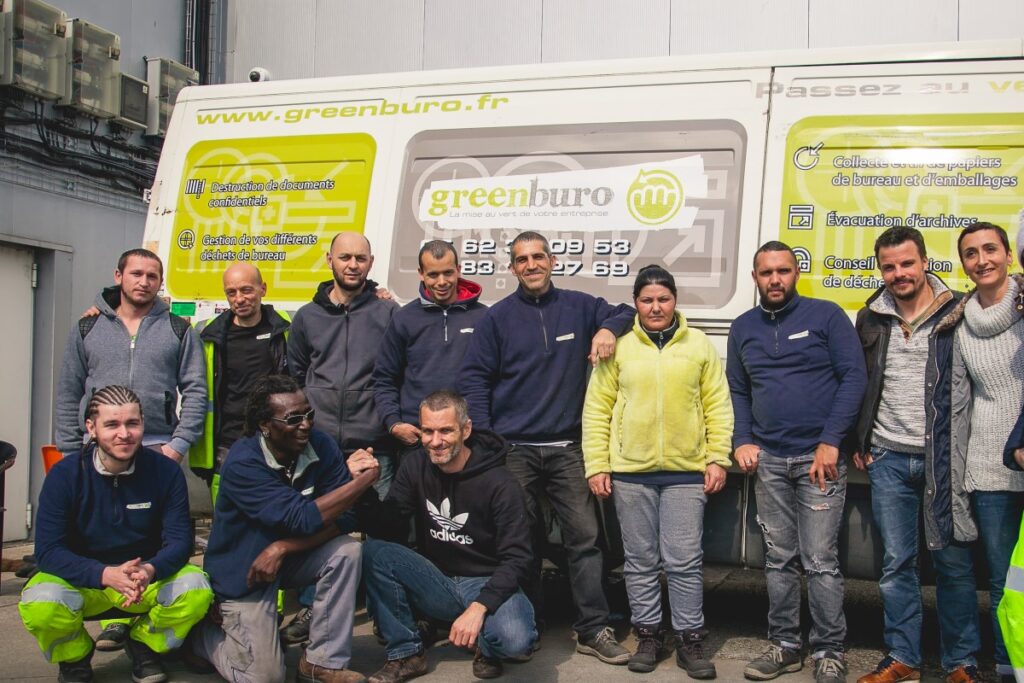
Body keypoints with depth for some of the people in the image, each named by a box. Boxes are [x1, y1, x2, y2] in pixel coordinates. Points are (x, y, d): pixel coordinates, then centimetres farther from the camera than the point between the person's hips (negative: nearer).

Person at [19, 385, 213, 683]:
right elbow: (48, 550, -18)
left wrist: (150, 570, -36)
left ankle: (143, 644, 5)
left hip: (149, 579, 1)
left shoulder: (166, 471, -12)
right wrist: (106, 575, -35)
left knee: (197, 589, -28)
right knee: (39, 603, -33)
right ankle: (74, 657, 4)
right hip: (83, 580, -1)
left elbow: (179, 540, -13)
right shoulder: (64, 475, -14)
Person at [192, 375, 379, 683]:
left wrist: (283, 547, -29)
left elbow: (344, 517, -18)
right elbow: (304, 518, -35)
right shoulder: (243, 463, -27)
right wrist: (365, 478, -33)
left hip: (294, 555, 5)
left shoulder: (321, 445, -14)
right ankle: (204, 633, 20)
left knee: (347, 550, -24)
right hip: (244, 570, -5)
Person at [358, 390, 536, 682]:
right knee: (374, 552, -21)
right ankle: (406, 653, -5)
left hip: (487, 583, -4)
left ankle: (485, 646, 5)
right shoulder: (415, 466, -3)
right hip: (436, 582, 4)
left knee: (515, 640, -34)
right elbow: (387, 531, -6)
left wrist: (479, 607, -32)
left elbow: (516, 559, -18)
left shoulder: (500, 483, -16)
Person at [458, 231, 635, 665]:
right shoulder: (497, 318, 3)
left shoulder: (578, 307, 8)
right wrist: (483, 438, -8)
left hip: (567, 449, 1)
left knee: (584, 535, -3)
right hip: (513, 449, -1)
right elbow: (474, 380, 1)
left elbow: (625, 313, 19)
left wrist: (608, 328, -5)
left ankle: (593, 630, 6)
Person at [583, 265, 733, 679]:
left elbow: (718, 407, 6)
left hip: (687, 473, 0)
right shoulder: (618, 347, 3)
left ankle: (690, 639, 16)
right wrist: (597, 466, -3)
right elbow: (596, 410, 2)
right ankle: (648, 634, 23)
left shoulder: (699, 345, 6)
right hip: (630, 472, 1)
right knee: (641, 561, 10)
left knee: (684, 562, 3)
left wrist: (718, 459, -1)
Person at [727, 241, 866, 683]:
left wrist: (830, 441, -13)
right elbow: (737, 392, 17)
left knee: (820, 561, -3)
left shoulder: (826, 316, -1)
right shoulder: (743, 328, 12)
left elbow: (854, 377, -7)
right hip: (767, 460, 4)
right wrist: (742, 441, 2)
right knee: (778, 559, 9)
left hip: (818, 456, -4)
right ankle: (785, 645, 20)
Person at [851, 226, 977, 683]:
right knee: (896, 563, 8)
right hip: (889, 459, 3)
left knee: (953, 562, 4)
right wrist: (860, 443, 12)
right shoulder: (871, 319, 8)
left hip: (943, 458, -3)